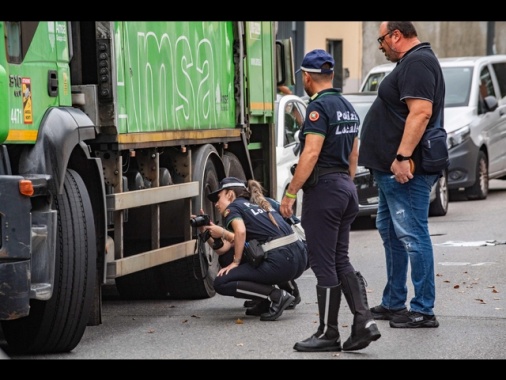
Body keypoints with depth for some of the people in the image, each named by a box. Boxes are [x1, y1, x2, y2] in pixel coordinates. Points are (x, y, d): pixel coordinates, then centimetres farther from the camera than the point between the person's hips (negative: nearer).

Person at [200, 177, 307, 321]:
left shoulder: (232, 207, 7)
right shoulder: (258, 206, 30)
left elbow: (241, 232, -15)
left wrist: (236, 262, -4)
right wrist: (207, 231, 24)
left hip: (281, 262, -8)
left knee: (221, 283, 1)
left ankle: (276, 296, -7)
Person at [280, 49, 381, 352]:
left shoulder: (320, 106, -14)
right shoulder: (348, 107, 14)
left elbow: (311, 153, -21)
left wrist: (290, 194, -18)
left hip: (323, 190, -9)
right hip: (347, 188, 9)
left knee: (324, 265, -2)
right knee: (341, 262, 12)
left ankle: (328, 334, 3)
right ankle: (364, 322, 1)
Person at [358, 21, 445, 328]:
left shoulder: (417, 63, -15)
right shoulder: (412, 62, 19)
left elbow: (421, 112, -26)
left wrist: (402, 157, -29)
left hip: (404, 169, -12)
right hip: (392, 169, 12)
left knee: (412, 235, -9)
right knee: (390, 233, 17)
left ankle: (423, 311, -6)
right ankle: (394, 303, 26)